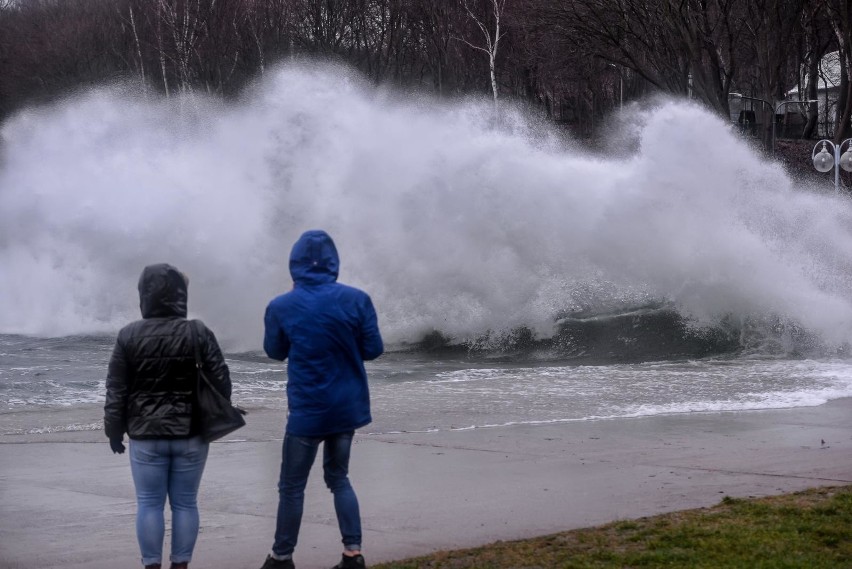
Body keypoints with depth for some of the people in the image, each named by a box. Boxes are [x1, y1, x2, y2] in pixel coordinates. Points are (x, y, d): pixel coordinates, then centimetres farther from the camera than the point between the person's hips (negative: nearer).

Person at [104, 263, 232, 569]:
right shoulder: (199, 332, -5)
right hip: (191, 435, 1)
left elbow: (116, 390, 0)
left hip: (146, 435, 0)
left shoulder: (129, 335, -4)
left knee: (149, 504, 6)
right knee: (185, 503, 8)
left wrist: (114, 430, 9)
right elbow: (221, 382, -3)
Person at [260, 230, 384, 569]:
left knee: (292, 487, 11)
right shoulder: (356, 299, -8)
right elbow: (373, 349, -1)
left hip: (307, 409, -3)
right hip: (347, 405, 3)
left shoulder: (281, 307, -10)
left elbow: (275, 352, 6)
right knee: (338, 477, 18)